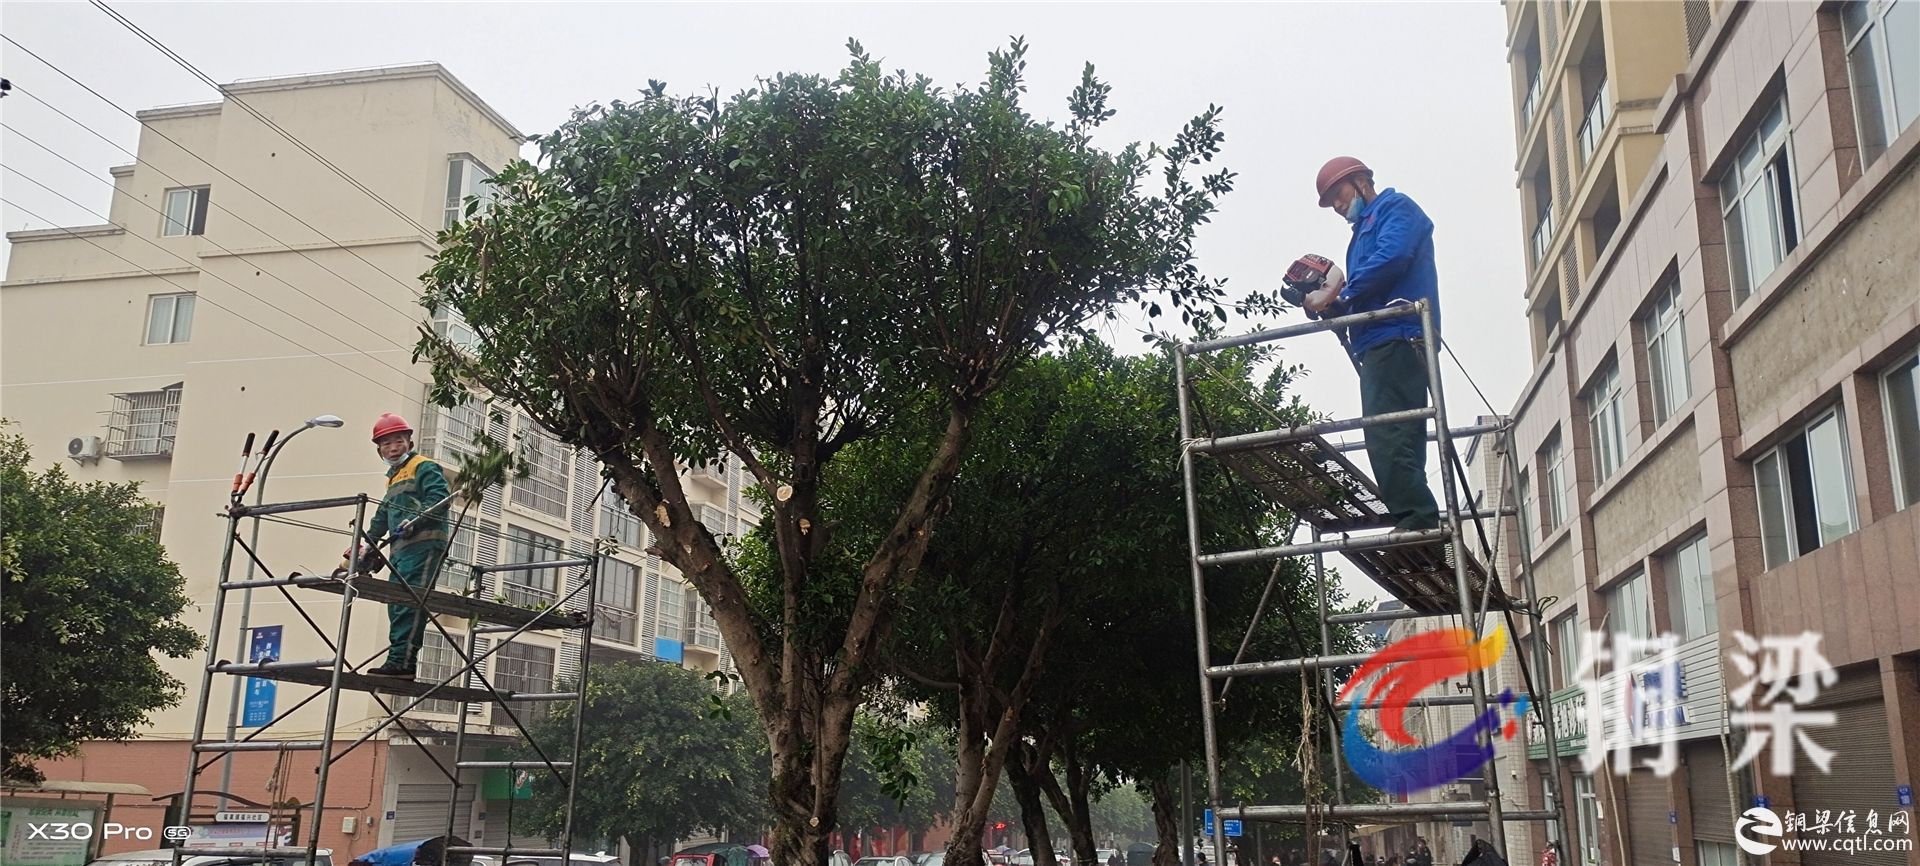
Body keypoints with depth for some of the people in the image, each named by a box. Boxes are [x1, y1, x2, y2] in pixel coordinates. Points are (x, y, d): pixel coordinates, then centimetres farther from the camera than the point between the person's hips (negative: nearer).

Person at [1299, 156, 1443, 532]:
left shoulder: (1395, 207, 8)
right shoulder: (1365, 229, 34)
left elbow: (1391, 258, -13)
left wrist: (1339, 294, -7)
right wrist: (1334, 301, 6)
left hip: (1397, 339, -10)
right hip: (1380, 346, 10)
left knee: (1388, 441, -18)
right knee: (1394, 444, 4)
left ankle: (1417, 524, -22)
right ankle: (1421, 527, 2)